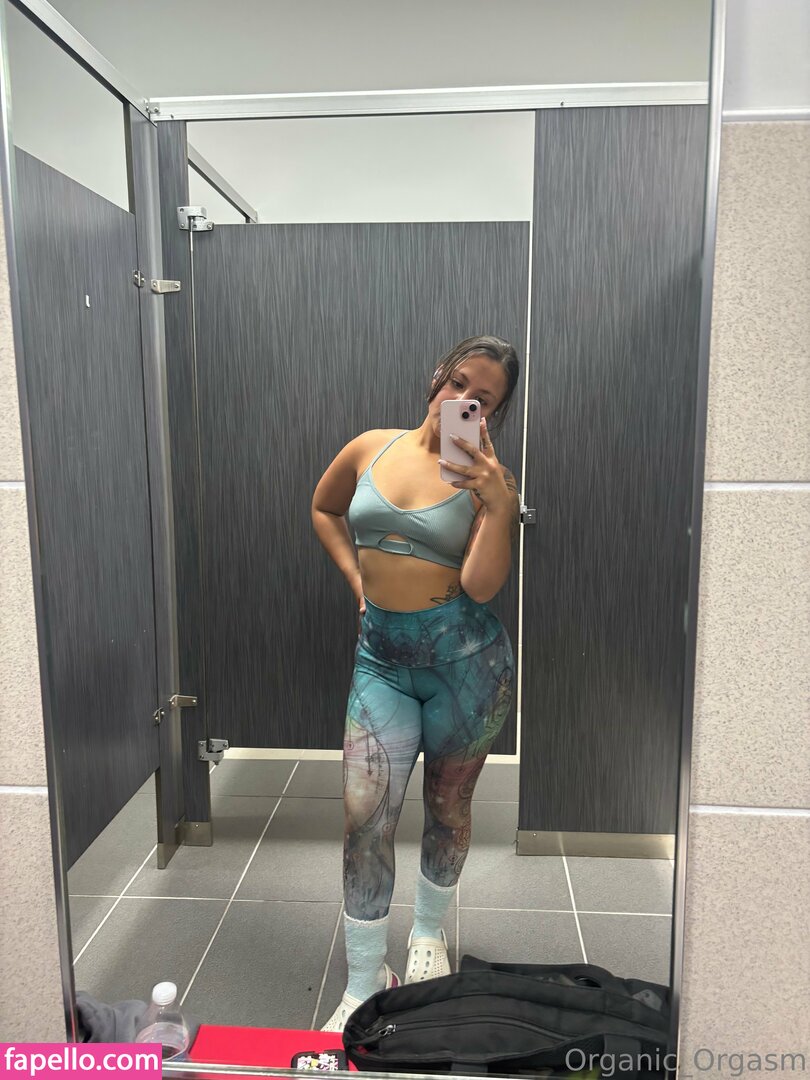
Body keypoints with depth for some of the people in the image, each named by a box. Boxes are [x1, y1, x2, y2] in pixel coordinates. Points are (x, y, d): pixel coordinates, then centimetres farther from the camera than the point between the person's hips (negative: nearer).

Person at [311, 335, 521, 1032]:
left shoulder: (490, 480, -5)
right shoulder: (372, 448, 3)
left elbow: (481, 585, -16)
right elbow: (324, 509, 21)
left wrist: (498, 503, -29)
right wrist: (357, 577, 9)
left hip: (466, 658, -2)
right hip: (382, 655, 2)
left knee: (448, 806, 15)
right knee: (364, 816, -2)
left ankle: (429, 933, 43)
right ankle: (364, 985, 17)